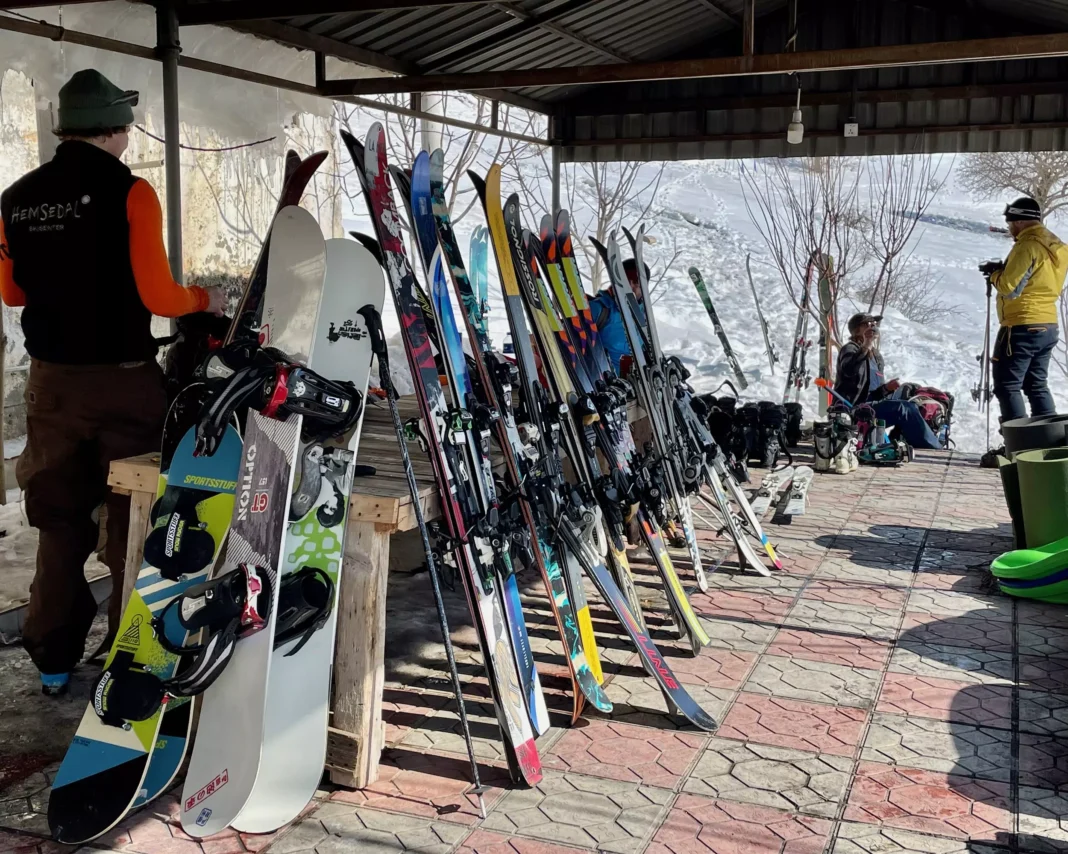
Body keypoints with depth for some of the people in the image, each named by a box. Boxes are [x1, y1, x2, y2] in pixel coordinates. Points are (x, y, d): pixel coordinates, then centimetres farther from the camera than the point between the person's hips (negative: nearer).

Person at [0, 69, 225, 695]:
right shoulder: (129, 192, -13)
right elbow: (158, 297, -16)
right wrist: (206, 300, 4)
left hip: (53, 381, 5)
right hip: (123, 382, -4)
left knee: (60, 523, 15)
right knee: (133, 521, 8)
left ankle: (55, 660, 24)